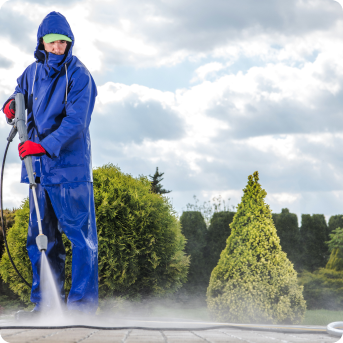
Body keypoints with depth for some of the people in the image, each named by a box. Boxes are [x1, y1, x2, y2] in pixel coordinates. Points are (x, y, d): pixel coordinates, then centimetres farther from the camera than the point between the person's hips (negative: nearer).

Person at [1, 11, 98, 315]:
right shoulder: (34, 71, 11)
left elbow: (76, 122, -18)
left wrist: (45, 145, -28)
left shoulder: (79, 76, -9)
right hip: (39, 167, 7)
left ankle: (82, 302, -4)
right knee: (41, 236, 9)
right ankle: (45, 303, 15)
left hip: (70, 166, -7)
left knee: (79, 234, -6)